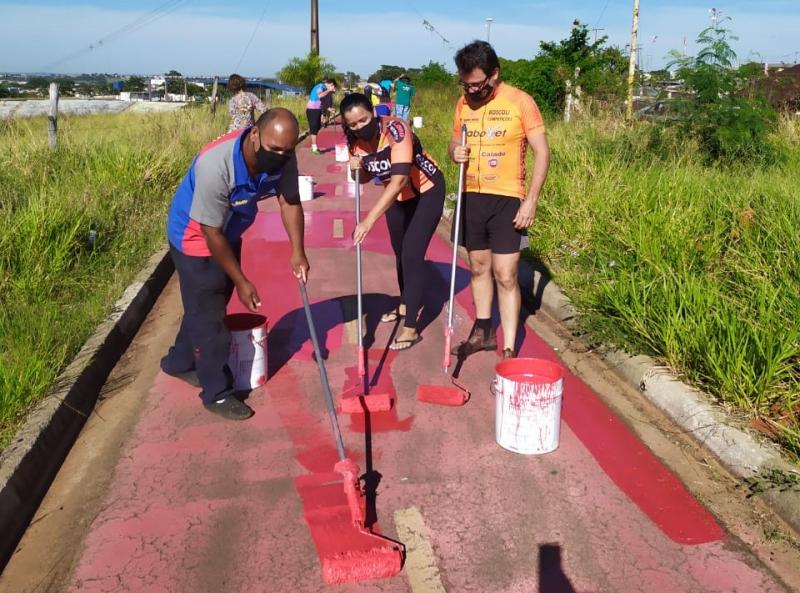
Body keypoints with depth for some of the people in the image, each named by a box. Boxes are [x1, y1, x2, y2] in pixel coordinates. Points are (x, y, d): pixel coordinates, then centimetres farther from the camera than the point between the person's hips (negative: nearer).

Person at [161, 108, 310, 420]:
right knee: (209, 314, -1)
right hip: (195, 236, -7)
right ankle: (217, 392, 15)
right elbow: (211, 233, -30)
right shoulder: (216, 164, -39)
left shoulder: (282, 157, -22)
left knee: (208, 305, 20)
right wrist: (241, 281, -23)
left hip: (229, 234, 7)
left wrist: (298, 251, -15)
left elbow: (290, 201, -6)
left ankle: (179, 362, 43)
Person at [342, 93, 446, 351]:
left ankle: (411, 328, -5)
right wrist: (357, 169, -23)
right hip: (397, 195, 7)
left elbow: (400, 178, -44)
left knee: (412, 255, -13)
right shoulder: (355, 141, -14)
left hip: (427, 191, -7)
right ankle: (407, 305, 42)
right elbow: (366, 177, 3)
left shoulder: (396, 129, -34)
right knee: (400, 252, 19)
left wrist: (369, 220, -50)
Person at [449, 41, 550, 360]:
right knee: (478, 267, 16)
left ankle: (509, 350, 2)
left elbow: (542, 152, -9)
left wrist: (531, 200, -15)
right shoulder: (463, 103, 5)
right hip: (472, 197, 5)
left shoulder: (520, 102, -11)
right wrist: (455, 152, -8)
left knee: (506, 276, -5)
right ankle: (483, 331, 32)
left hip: (507, 200, -5)